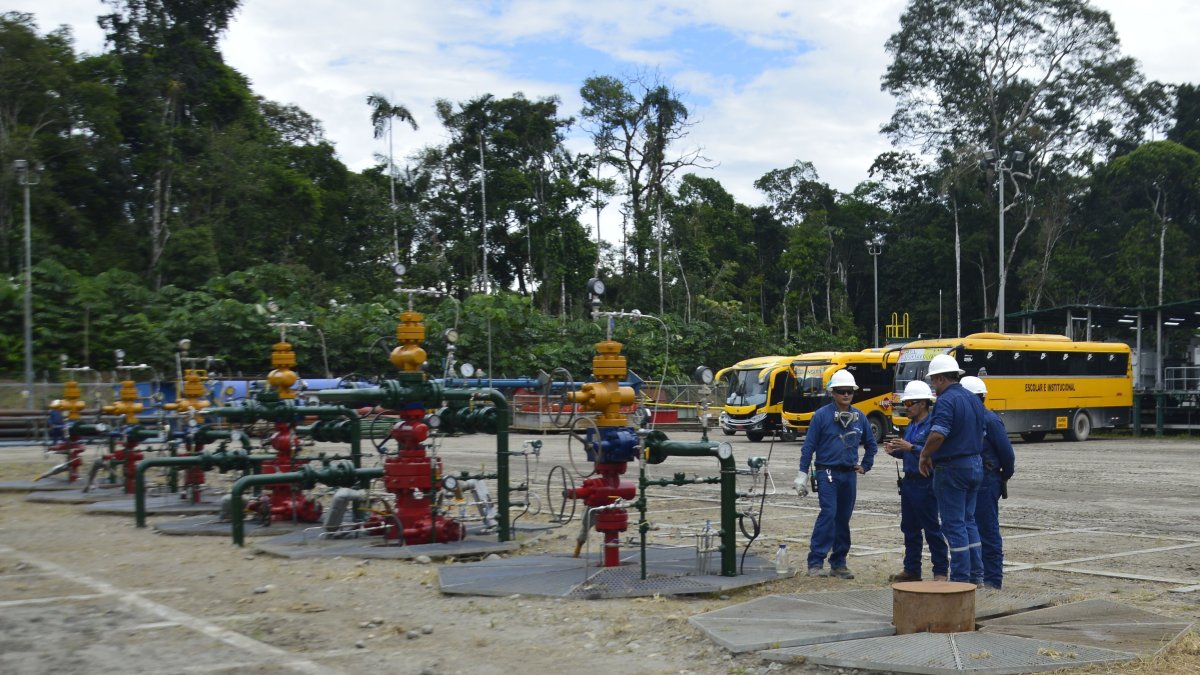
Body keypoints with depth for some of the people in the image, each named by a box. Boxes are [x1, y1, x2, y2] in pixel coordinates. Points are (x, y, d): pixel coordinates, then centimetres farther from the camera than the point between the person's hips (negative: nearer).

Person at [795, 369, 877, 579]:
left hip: (849, 475, 5)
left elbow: (870, 444, 24)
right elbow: (809, 446, -5)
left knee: (844, 518, 8)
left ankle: (838, 563, 16)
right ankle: (815, 563, -11)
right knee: (828, 514, -15)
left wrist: (865, 466, 15)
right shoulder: (821, 415, -5)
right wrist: (802, 474, -8)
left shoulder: (859, 417, 8)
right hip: (827, 473, -5)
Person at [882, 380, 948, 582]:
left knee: (931, 528, -2)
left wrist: (911, 447, -27)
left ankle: (941, 571, 6)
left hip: (925, 484, -9)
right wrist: (894, 451, 5)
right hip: (909, 481, 9)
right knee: (909, 528, 13)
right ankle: (912, 570, 22)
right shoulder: (911, 425, 15)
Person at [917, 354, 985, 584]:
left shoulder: (946, 401, -17)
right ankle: (976, 573, 21)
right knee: (968, 519, 18)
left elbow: (937, 435, -28)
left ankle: (961, 578, 2)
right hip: (975, 464, 9)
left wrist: (924, 456, -13)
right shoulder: (974, 400, 12)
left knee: (954, 523, -2)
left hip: (952, 468, -9)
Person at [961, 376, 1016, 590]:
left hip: (985, 484, -8)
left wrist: (1005, 476, 1)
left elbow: (1007, 453, -11)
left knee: (988, 531, -3)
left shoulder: (990, 420, -13)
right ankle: (972, 575, 23)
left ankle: (993, 580, 4)